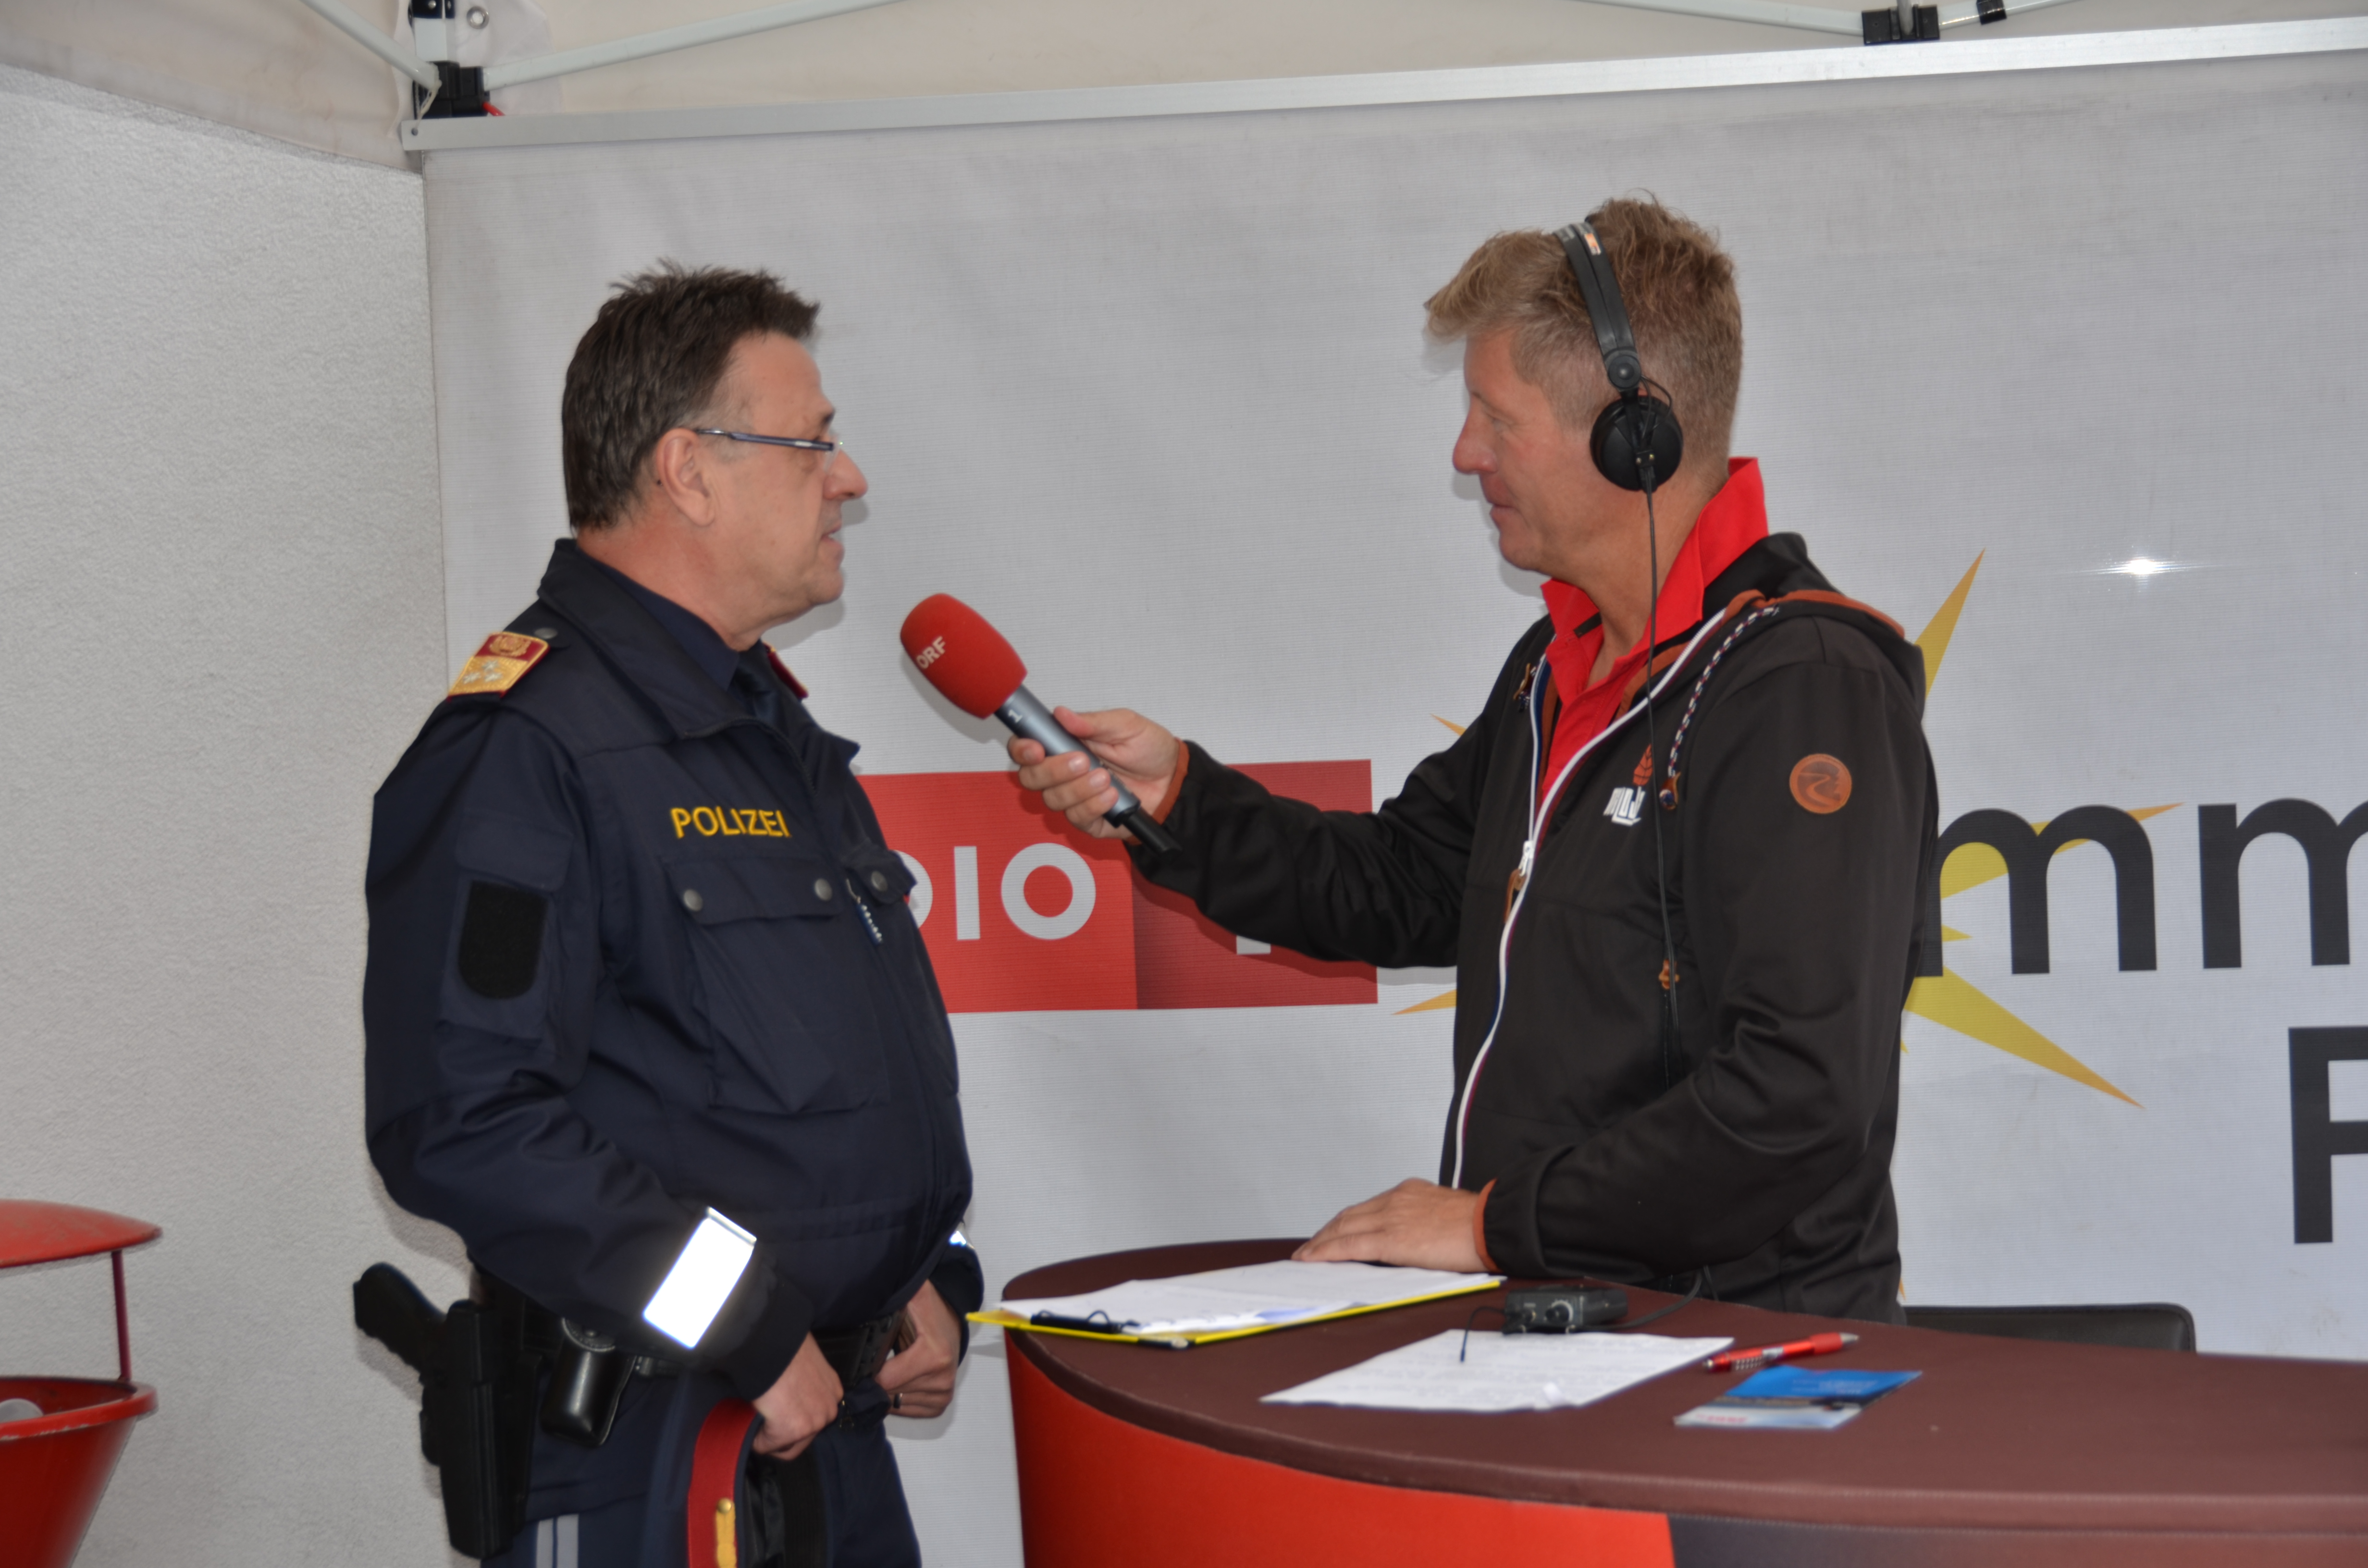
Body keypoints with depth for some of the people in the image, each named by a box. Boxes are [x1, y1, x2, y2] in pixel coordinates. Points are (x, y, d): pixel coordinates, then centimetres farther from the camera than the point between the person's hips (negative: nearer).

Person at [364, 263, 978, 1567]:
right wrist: (750, 1341, -21)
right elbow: (464, 1126, -25)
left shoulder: (774, 729, 16)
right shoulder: (523, 746, -16)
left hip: (838, 1425, 9)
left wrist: (931, 1280, 9)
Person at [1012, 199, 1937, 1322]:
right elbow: (1408, 887, 29)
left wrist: (1501, 1221, -15)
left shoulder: (1806, 690, -15)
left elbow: (1801, 1095, -22)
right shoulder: (1562, 667, 17)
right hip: (1545, 1319, 8)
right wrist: (1175, 798, 15)